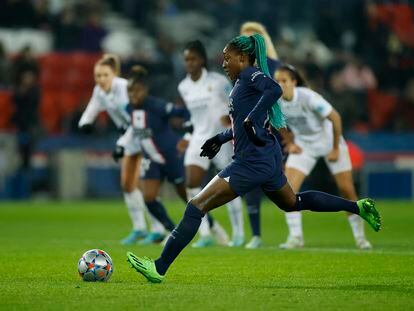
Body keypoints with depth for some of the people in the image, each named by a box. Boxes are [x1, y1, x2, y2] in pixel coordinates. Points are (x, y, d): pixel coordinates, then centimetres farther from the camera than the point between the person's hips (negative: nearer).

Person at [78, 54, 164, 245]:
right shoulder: (99, 91, -2)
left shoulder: (124, 88, -26)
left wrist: (122, 143, -38)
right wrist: (85, 123, -21)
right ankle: (139, 228, 19)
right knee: (127, 184, 7)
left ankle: (158, 230, -12)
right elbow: (90, 113, 4)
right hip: (131, 137, 8)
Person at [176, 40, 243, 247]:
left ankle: (238, 234, 19)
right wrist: (188, 137, 14)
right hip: (199, 139, 4)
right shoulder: (184, 87, 6)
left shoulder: (218, 81, -10)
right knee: (192, 183, -13)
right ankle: (205, 233, -8)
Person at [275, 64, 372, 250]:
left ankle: (360, 236, 15)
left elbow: (335, 118, -21)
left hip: (329, 142, -3)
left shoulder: (308, 97, -30)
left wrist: (335, 149, -15)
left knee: (347, 190, -3)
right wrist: (290, 143, 2)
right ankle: (295, 237, -7)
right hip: (303, 146, 4)